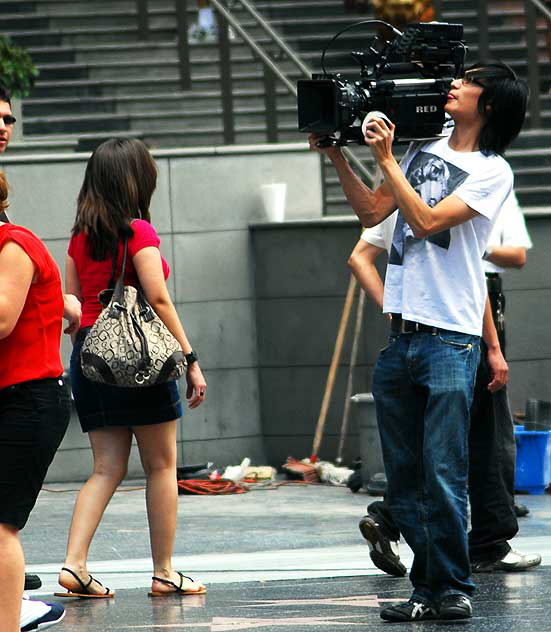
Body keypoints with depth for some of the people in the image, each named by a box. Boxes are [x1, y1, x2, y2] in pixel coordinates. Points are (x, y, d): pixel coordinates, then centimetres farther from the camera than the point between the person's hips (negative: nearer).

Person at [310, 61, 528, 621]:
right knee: (404, 485, 7)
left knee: (443, 479, -9)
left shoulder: (493, 171, -4)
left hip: (450, 342, -6)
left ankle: (453, 589, -2)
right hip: (399, 338, 7)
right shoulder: (423, 151, 16)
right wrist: (337, 157, 10)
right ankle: (428, 588, 13)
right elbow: (372, 213, 19)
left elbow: (427, 220, -14)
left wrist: (385, 159, -10)